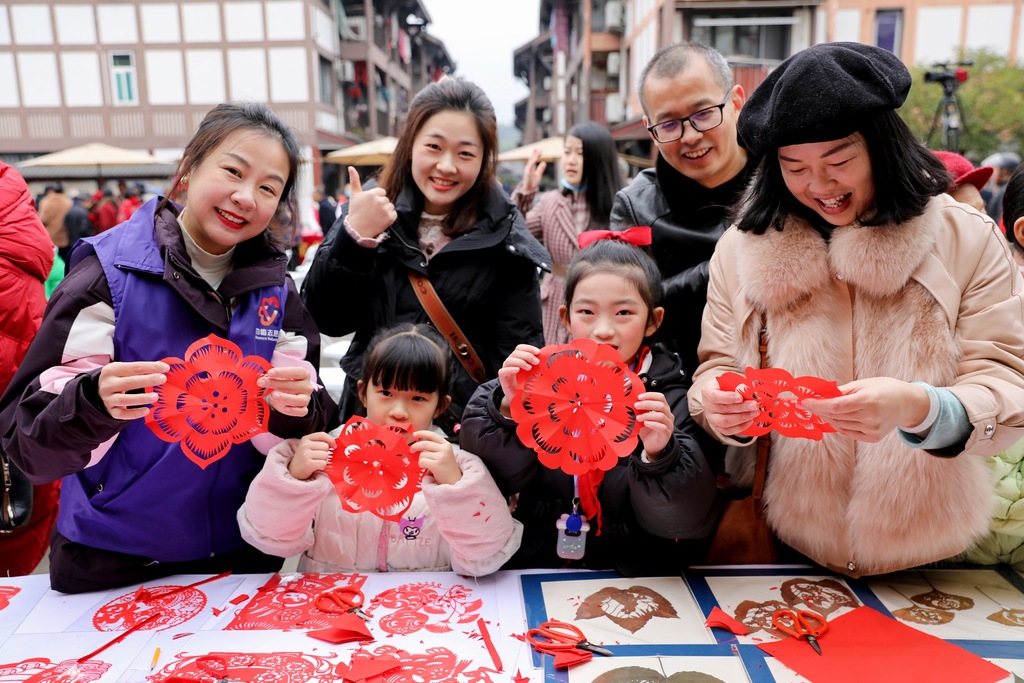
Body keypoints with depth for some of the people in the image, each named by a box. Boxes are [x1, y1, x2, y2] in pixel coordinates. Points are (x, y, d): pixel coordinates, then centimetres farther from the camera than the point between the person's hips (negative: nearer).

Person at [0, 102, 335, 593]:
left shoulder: (276, 290, -2)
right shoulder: (109, 271, -13)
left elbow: (298, 437, -3)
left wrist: (296, 413, -24)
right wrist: (94, 403, -34)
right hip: (110, 568, -2)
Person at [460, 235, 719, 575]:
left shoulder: (670, 396, -7)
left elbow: (687, 518, -11)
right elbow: (500, 476, -6)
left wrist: (659, 456, -28)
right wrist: (510, 407, -20)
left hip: (635, 574, 0)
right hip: (538, 566, 1)